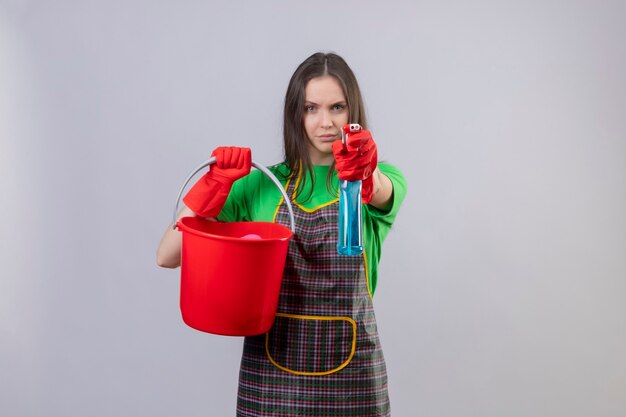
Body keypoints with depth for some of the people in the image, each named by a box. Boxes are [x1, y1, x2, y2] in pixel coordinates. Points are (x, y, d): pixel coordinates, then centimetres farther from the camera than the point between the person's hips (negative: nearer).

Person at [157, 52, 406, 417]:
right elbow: (168, 257, -3)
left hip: (350, 374, 0)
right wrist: (215, 185, -15)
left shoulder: (383, 181, -1)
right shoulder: (261, 185, 0)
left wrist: (364, 169, -47)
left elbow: (379, 192, -26)